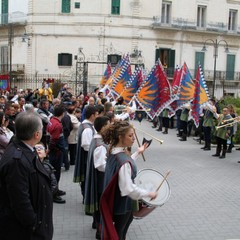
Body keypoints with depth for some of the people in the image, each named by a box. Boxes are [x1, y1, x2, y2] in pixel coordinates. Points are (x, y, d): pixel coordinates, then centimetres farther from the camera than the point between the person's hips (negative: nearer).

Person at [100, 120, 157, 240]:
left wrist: (137, 153, 16)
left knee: (128, 219, 30)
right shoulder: (123, 161, -33)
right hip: (122, 202, -9)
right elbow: (128, 188, -33)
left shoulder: (113, 151, -5)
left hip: (114, 199, 9)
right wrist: (149, 193, -22)